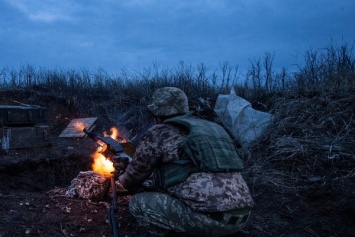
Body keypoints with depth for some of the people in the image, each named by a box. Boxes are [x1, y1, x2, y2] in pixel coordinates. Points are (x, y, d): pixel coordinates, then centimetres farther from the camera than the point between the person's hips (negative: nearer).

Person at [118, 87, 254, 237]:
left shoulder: (158, 133, 1)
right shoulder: (209, 128, 23)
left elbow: (137, 172, 15)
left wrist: (125, 181, 39)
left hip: (208, 216, -8)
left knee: (138, 204, 4)